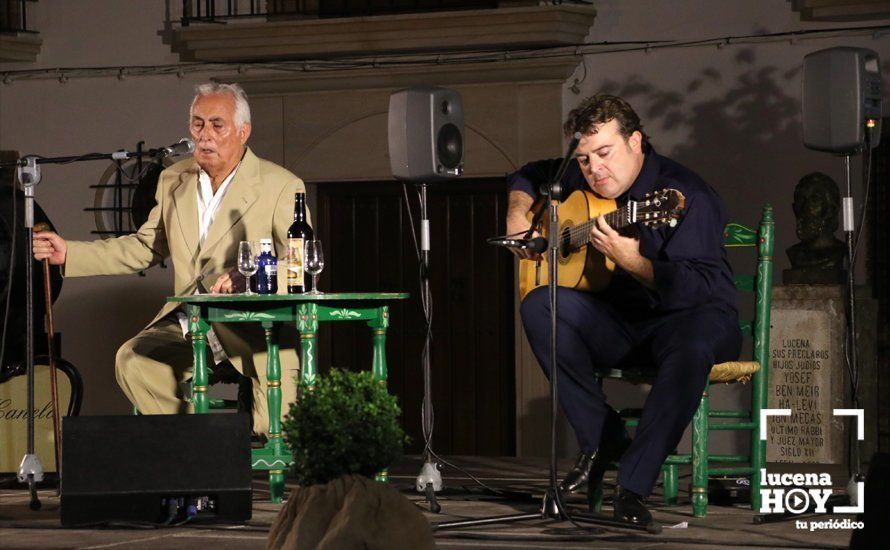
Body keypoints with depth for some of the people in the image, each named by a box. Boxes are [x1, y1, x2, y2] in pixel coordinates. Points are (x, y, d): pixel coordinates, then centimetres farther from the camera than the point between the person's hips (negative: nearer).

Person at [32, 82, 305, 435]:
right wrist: (69, 254, 11)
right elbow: (144, 248, 21)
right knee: (133, 360, -24)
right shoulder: (174, 182, 13)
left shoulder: (281, 187, -4)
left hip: (255, 328, -5)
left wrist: (250, 278, -31)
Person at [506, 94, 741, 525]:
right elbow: (527, 176, 27)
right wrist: (519, 211, 5)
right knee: (540, 305, -21)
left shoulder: (685, 194, -17)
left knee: (693, 344, -41)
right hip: (618, 325, 6)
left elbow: (708, 289, -27)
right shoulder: (581, 182, 5)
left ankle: (633, 485, -38)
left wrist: (633, 263, -39)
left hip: (688, 317, -6)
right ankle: (601, 442, -16)